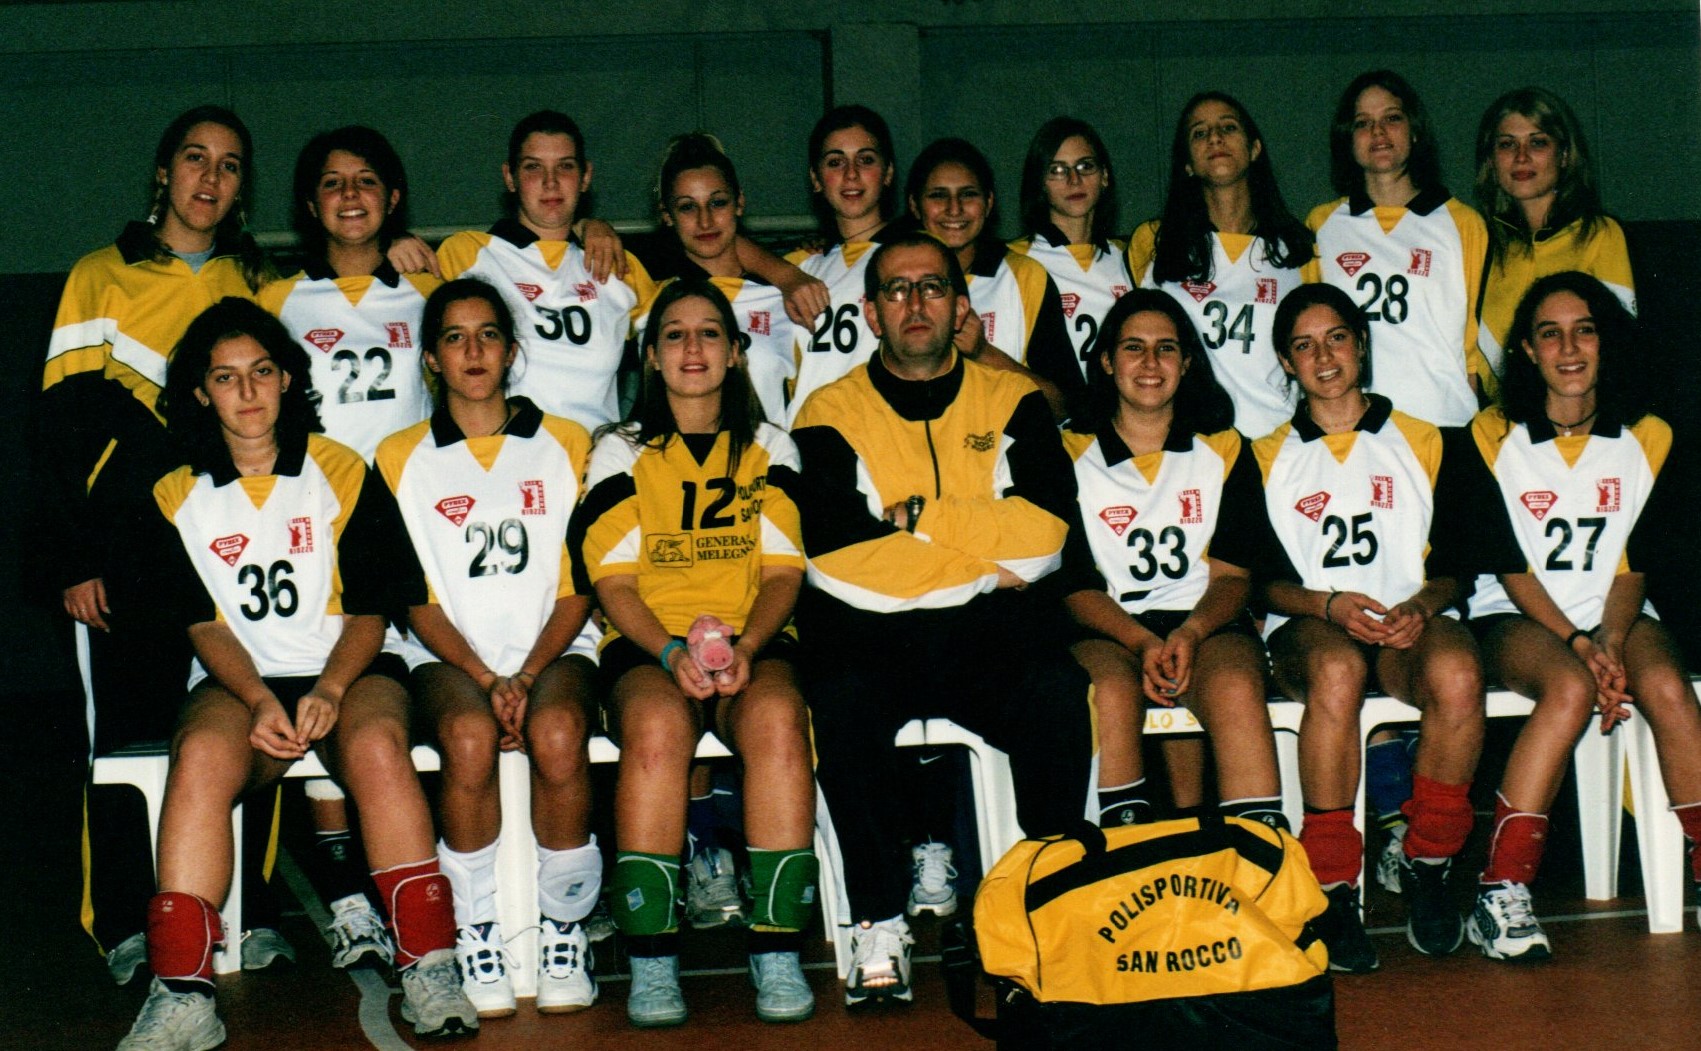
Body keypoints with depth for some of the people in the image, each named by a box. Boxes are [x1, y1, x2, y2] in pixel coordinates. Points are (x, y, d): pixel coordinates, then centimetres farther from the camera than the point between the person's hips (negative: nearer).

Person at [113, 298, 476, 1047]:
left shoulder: (342, 473, 8)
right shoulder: (176, 499, 11)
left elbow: (369, 611, 4)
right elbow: (205, 626, 3)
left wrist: (330, 690, -16)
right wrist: (260, 701, -16)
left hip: (349, 670, 0)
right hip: (237, 682, 1)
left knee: (377, 745, -36)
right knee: (202, 756, -35)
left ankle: (429, 969, -34)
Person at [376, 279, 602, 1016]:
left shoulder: (566, 445, 13)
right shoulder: (401, 458, 12)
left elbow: (579, 585, 7)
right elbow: (414, 599, 5)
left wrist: (529, 673, -10)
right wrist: (484, 680, -11)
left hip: (551, 648, 0)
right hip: (449, 655, 0)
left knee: (557, 735, -33)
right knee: (469, 740, -34)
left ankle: (564, 927, -16)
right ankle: (476, 933, -17)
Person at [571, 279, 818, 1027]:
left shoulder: (769, 448, 17)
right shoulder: (621, 452, 12)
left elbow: (783, 571, 8)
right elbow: (614, 580, 3)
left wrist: (745, 647, -13)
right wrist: (671, 652, -17)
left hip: (753, 640, 1)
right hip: (647, 646, -1)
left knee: (777, 716, -35)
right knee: (657, 725, -37)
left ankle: (777, 951, -32)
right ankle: (651, 960, -33)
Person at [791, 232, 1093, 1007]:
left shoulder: (1013, 402, 13)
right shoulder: (832, 412, 8)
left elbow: (1048, 528, -3)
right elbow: (831, 552, -7)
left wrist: (914, 515, -8)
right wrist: (983, 557, -5)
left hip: (990, 627, 1)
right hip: (868, 629, -1)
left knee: (1058, 692, -30)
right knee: (842, 700, -33)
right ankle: (879, 926, -22)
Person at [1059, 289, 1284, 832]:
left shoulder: (1224, 450, 15)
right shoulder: (1073, 455, 9)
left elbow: (1233, 573, 8)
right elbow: (1073, 583, 3)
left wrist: (1190, 633, -13)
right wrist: (1142, 643, -14)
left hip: (1207, 624, 1)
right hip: (1107, 629, -1)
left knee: (1236, 691, -33)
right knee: (1110, 694, -35)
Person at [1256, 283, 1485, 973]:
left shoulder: (1423, 443, 17)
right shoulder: (1266, 458, 15)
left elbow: (1455, 561, 10)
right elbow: (1257, 579, 5)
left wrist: (1423, 606, -12)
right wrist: (1330, 605, -14)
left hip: (1410, 626, 1)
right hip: (1306, 627, -1)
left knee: (1457, 675, -36)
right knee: (1336, 670, -39)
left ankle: (1427, 866, -17)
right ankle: (1334, 890, -34)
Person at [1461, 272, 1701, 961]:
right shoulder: (1493, 437, -3)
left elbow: (1632, 567, 3)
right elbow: (1511, 570, -6)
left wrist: (1611, 643, -16)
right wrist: (1579, 646, -18)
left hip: (1614, 616, 3)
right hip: (1515, 617, -3)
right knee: (1569, 689, -35)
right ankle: (1501, 892, -36)